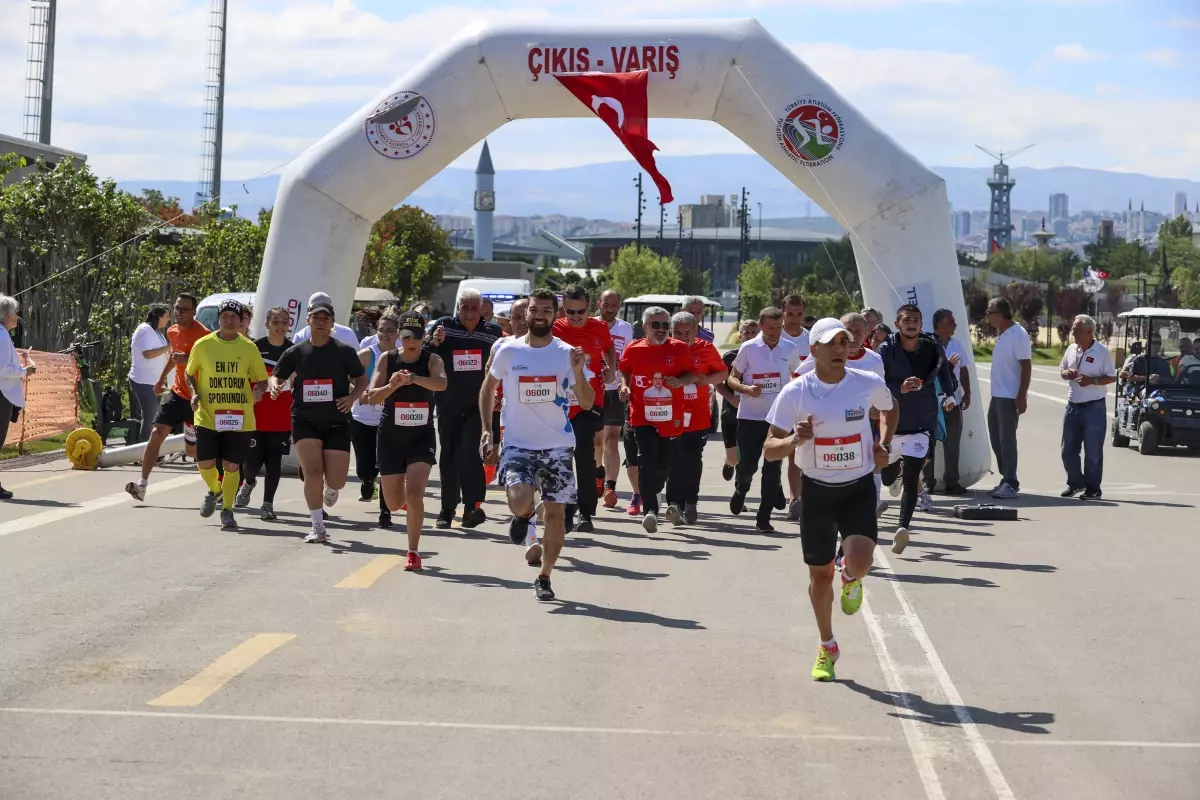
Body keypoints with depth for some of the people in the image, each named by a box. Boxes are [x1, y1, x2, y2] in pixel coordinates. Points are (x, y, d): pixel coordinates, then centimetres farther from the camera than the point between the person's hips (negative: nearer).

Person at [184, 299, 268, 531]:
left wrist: (258, 390, -14)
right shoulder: (203, 345, 0)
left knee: (232, 466, -1)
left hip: (240, 419, 0)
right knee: (205, 463, -3)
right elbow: (190, 373, 13)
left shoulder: (249, 348, 1)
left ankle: (227, 510, 16)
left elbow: (261, 379, 8)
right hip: (208, 416, 0)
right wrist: (194, 393, -4)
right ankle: (215, 491, 30)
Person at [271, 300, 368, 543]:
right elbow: (277, 376, 12)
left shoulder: (345, 351, -2)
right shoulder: (296, 352, 2)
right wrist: (275, 385, -11)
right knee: (312, 472, -13)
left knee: (336, 480, -5)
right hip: (305, 420, 1)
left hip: (337, 422, 0)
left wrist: (352, 397, -13)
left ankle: (330, 489, 36)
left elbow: (362, 379, 6)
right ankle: (317, 527, 1)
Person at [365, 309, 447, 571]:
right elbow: (371, 397, -12)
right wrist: (391, 385, -33)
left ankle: (413, 552, -5)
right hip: (390, 436, 2)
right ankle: (408, 503, 49)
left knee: (414, 494, -18)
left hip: (422, 436, -2)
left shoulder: (431, 360, -9)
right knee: (393, 503, 11)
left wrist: (414, 379, -49)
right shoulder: (386, 359, -5)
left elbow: (441, 384, -31)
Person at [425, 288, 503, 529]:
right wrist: (434, 343, -19)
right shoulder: (443, 326, -1)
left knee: (469, 451, -18)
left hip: (478, 405, -2)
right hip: (448, 404, 2)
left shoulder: (493, 332, 2)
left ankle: (472, 506, -19)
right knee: (448, 455, 9)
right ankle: (447, 509, 20)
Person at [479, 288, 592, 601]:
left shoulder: (567, 353, -2)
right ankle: (523, 516, 16)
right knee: (519, 501, -23)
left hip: (557, 446, 1)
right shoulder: (508, 351, -1)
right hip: (518, 443, -1)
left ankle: (544, 577, 19)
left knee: (555, 513, 2)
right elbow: (488, 388, 14)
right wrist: (486, 429, 5)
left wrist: (577, 372, -21)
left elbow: (587, 403, -3)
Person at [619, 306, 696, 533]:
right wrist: (625, 386, -1)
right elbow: (625, 371, 18)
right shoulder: (633, 349, 1)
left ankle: (648, 495, 43)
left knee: (664, 465, 13)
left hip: (671, 418, 2)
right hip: (642, 417, -1)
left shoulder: (680, 348, 0)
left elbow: (693, 375, 9)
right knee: (647, 461, -16)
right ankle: (650, 510, -20)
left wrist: (680, 381, -11)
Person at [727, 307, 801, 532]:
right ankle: (741, 488, 34)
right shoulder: (748, 348, -4)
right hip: (749, 416, -1)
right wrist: (746, 389, -18)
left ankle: (764, 518, 5)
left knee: (772, 469, -1)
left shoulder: (790, 350, 2)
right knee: (747, 464, -1)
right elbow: (732, 379, 2)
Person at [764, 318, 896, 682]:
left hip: (859, 488, 0)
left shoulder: (869, 384, -7)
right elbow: (770, 450, -8)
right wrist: (795, 439, -29)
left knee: (859, 561, -22)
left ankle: (851, 579, 19)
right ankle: (827, 647, 32)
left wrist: (883, 444, 1)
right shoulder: (795, 392, -11)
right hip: (818, 490, 0)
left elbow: (889, 409, 18)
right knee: (820, 573, 9)